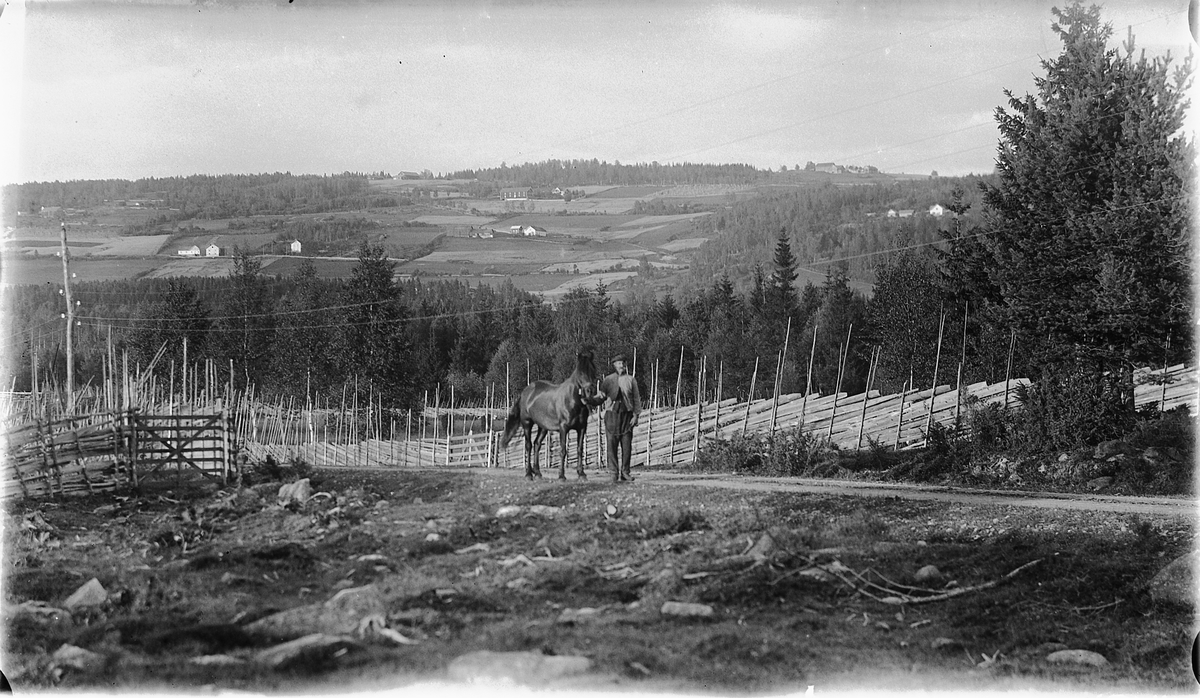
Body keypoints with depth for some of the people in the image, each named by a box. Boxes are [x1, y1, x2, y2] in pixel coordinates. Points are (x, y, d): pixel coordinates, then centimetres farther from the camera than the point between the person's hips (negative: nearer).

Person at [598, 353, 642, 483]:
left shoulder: (630, 380, 7)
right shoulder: (608, 380, 6)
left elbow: (636, 399, 6)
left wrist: (635, 415, -1)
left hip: (627, 414, 1)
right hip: (611, 414, -1)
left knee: (627, 445, -1)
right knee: (612, 445, -2)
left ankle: (625, 473, 6)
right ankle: (614, 474, 2)